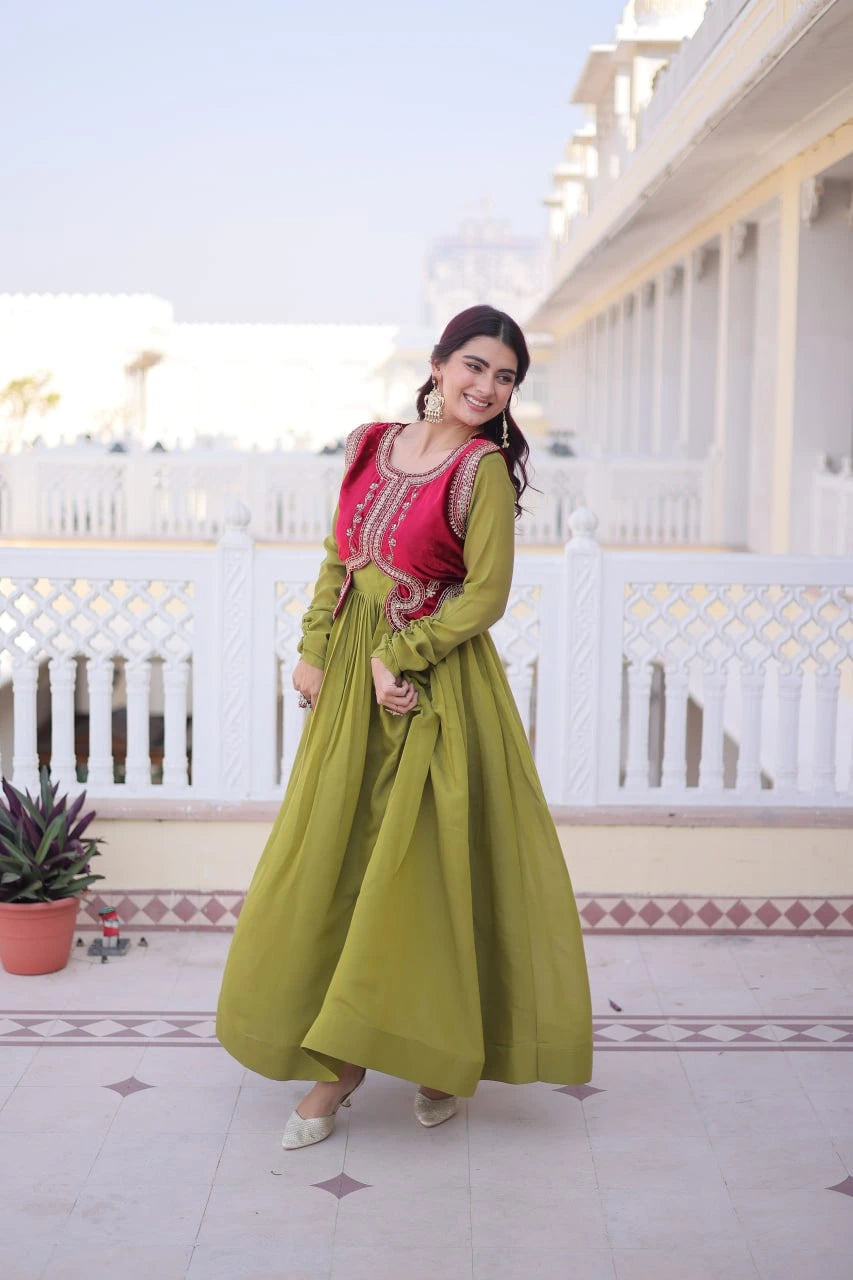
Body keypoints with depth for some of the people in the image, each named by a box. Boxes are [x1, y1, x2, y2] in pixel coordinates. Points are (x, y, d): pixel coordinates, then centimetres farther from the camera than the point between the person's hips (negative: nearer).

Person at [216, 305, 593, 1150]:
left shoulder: (485, 470, -8)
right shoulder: (371, 444, 8)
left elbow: (486, 593, -12)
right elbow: (339, 557, 12)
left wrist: (399, 657, -16)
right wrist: (315, 652, 2)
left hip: (435, 687, -6)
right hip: (352, 681, 6)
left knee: (426, 866, -1)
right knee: (332, 859, 8)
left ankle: (449, 1056, 18)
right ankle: (338, 1062, 21)